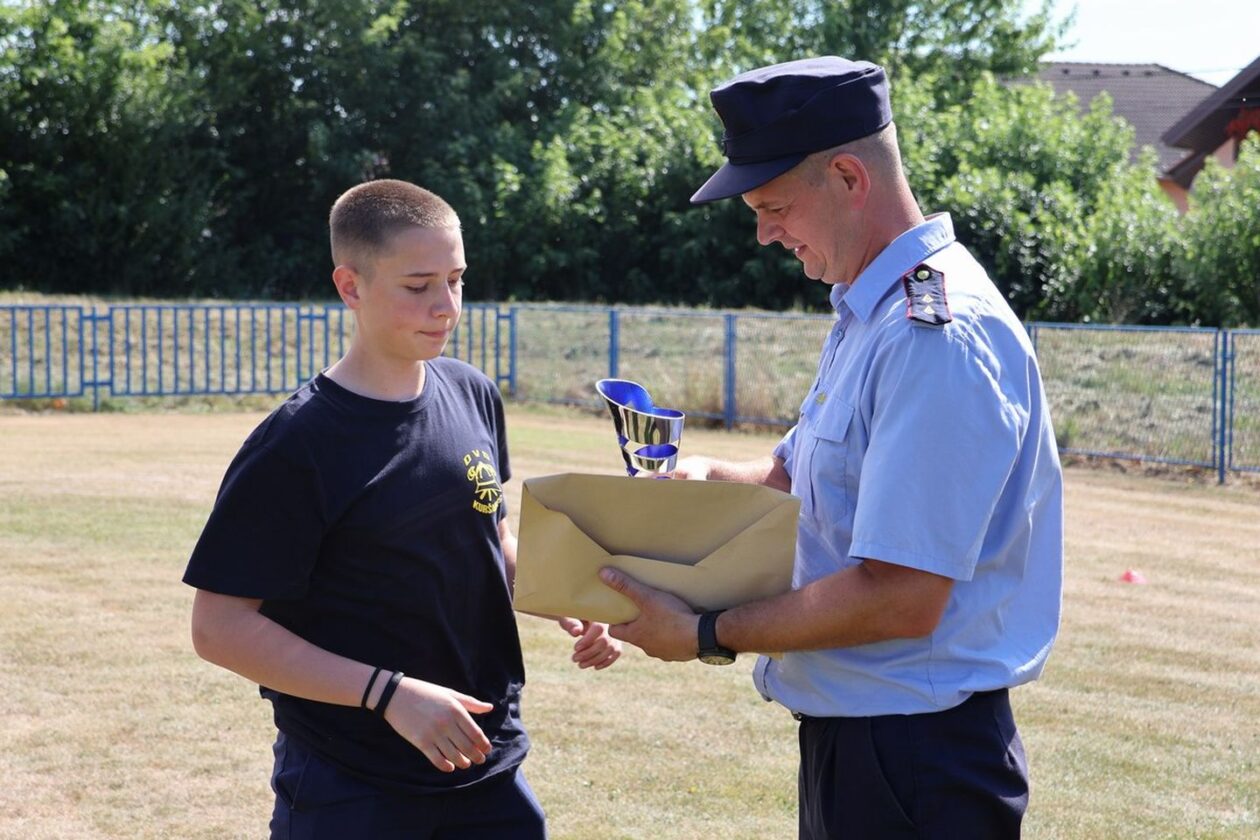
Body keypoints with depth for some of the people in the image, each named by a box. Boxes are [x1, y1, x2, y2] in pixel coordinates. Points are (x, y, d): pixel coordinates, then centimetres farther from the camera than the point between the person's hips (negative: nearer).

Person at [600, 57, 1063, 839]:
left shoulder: (936, 337, -23)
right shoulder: (870, 311, 9)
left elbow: (901, 599, -26)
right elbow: (807, 475, 20)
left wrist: (709, 636, -17)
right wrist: (709, 477, -1)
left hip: (915, 763, -9)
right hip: (848, 736, 9)